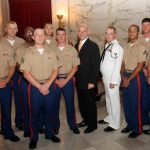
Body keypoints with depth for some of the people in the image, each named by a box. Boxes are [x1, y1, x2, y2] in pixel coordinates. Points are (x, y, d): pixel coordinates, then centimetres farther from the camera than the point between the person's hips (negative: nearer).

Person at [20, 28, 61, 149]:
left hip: (50, 86, 2)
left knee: (49, 111, 12)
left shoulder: (51, 53, 6)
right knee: (35, 113, 7)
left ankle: (49, 133, 32)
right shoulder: (28, 54, -2)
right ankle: (34, 138, 24)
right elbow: (26, 73, -8)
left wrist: (47, 85, -11)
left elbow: (56, 70, 2)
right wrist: (39, 86, -14)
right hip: (35, 87, -2)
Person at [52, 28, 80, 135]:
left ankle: (73, 125, 24)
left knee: (70, 103, 8)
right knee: (55, 104, 9)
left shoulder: (72, 50, 1)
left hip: (68, 79, 0)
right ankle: (55, 126, 26)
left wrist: (66, 80, -9)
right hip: (55, 80, 0)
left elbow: (75, 67, -1)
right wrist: (56, 80, -8)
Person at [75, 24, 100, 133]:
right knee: (82, 103, 16)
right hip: (79, 81, 7)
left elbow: (96, 65, -15)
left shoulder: (93, 46, -12)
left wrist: (92, 82, -18)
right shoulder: (77, 45, 10)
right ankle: (86, 120, 36)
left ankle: (93, 124, 25)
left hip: (88, 82, -6)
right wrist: (75, 77, 6)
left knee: (90, 103, 6)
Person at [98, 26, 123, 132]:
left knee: (114, 100, 3)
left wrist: (113, 81, -20)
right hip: (105, 77, 9)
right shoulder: (107, 45, 10)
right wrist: (104, 77, 9)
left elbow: (117, 65, -20)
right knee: (108, 99, 20)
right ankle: (110, 118, 38)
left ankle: (115, 124, 17)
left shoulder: (117, 47, -16)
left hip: (112, 78, -9)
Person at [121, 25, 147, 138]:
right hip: (126, 77, 6)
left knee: (136, 104, 1)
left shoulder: (141, 47, -10)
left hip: (136, 77, -6)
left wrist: (129, 79, -13)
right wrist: (123, 77, -3)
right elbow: (123, 63, 11)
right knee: (126, 103, 13)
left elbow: (140, 66, -14)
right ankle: (130, 124, 30)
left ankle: (137, 129, 18)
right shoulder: (126, 46, 10)